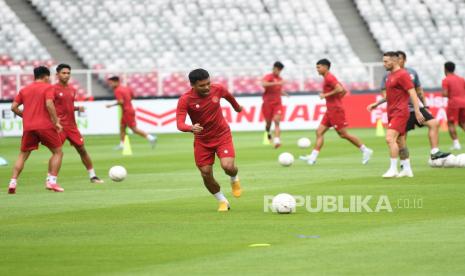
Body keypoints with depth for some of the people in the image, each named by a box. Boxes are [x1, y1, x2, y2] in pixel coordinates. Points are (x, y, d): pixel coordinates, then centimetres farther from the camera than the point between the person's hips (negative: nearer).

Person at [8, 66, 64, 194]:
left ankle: (13, 182, -3)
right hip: (45, 125, -4)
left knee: (23, 155, 13)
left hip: (28, 127, 4)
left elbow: (14, 107, 9)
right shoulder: (48, 87, 1)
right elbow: (49, 104, -15)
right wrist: (56, 122, -12)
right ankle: (52, 181, -4)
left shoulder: (24, 90, 15)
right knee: (58, 152, 10)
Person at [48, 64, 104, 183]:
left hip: (72, 126, 6)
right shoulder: (53, 89, -7)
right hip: (59, 126, -6)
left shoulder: (72, 90, 14)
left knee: (82, 150, 8)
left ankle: (92, 176, 16)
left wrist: (78, 108, 4)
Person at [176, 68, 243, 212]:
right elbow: (180, 124, -30)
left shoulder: (217, 89, -13)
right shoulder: (185, 100, -21)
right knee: (206, 174, 0)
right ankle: (222, 201, 25)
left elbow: (228, 95, 11)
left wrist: (237, 107, 31)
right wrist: (191, 128, -52)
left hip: (222, 135, 0)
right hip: (202, 140, 0)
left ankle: (234, 179, 17)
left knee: (228, 166, -20)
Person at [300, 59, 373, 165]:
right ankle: (312, 157, 0)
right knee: (319, 132, 3)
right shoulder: (328, 78, 17)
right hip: (330, 111, 10)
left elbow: (340, 89, -27)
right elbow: (343, 91, 21)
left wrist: (326, 95, -19)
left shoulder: (329, 78, -13)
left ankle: (365, 150, 2)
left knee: (343, 134, -6)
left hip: (336, 110, -10)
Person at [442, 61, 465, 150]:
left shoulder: (446, 80, -4)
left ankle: (456, 143, -8)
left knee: (451, 123, 5)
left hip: (453, 103, -5)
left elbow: (445, 94, -12)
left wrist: (444, 94, 8)